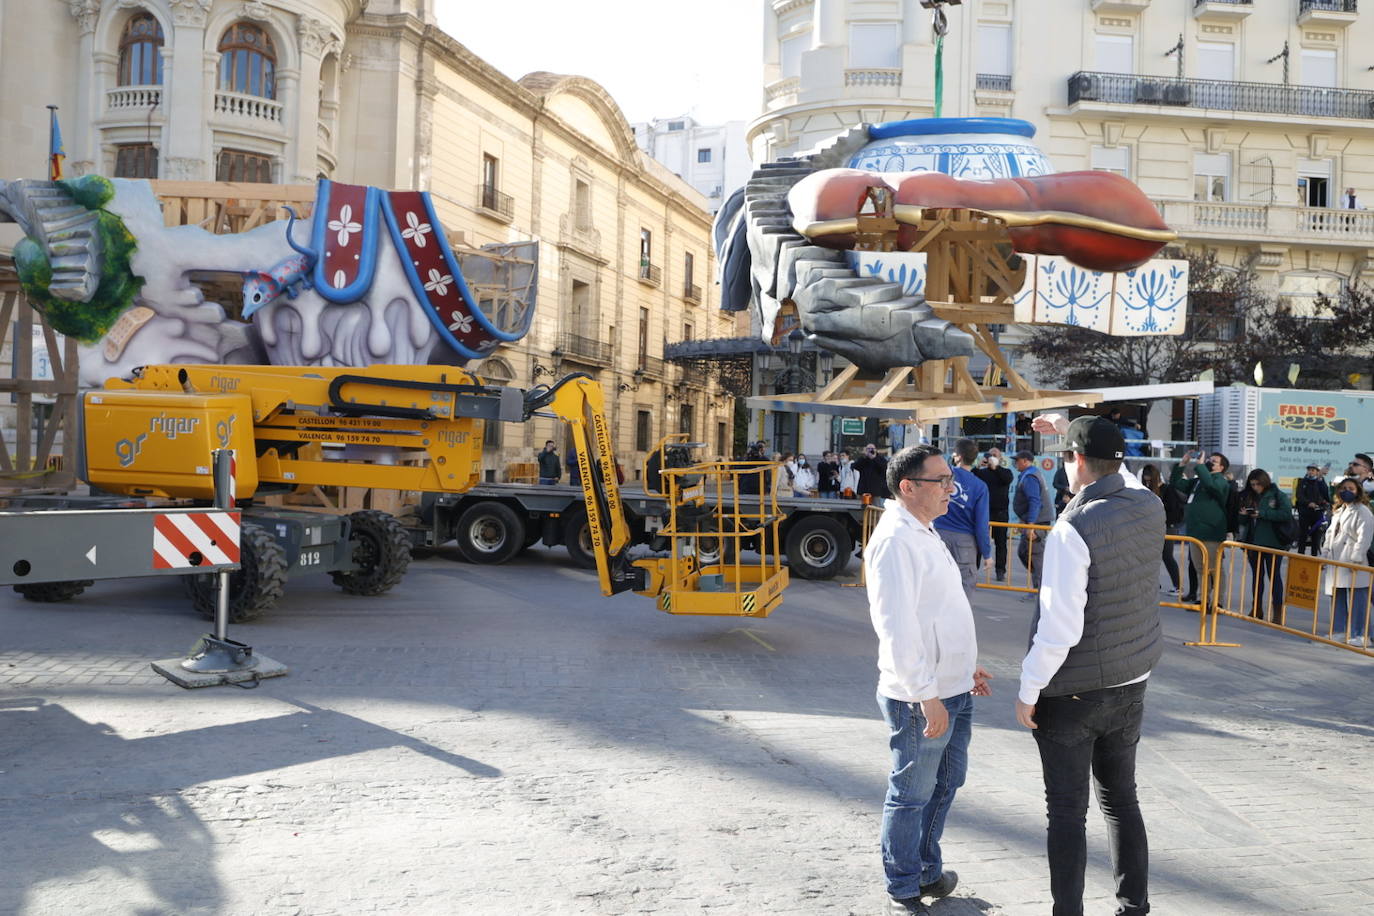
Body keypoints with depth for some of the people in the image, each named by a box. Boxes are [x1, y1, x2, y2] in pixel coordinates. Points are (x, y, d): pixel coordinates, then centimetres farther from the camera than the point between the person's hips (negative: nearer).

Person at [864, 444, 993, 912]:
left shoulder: (924, 533, 13)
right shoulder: (895, 540, -20)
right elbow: (897, 627, -25)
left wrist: (965, 665, 24)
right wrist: (926, 695, -25)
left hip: (952, 688, 10)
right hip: (921, 699, -10)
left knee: (946, 782, 22)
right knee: (913, 795, 4)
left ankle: (927, 869, 40)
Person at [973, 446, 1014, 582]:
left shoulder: (1005, 471, 6)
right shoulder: (982, 471, 9)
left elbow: (1008, 479, -16)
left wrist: (995, 467, -25)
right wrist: (978, 467, -18)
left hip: (1000, 512, -1)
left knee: (1000, 543, 4)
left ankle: (1000, 571, 9)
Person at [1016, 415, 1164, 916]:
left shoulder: (1073, 530, -24)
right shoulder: (1149, 507, -4)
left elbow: (1059, 629, -24)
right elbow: (1116, 475, 23)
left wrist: (1028, 691, -12)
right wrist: (1073, 428, 30)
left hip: (1072, 693, -7)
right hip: (1131, 685, 7)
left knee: (1067, 812, 5)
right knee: (1121, 799, 19)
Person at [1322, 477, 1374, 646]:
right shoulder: (1338, 512, 20)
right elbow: (1331, 534, 25)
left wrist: (1356, 559, -20)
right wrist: (1325, 553, 17)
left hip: (1353, 564, -9)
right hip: (1336, 562, 9)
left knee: (1356, 600, -6)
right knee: (1337, 598, 13)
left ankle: (1360, 635, -1)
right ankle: (1339, 631, 21)